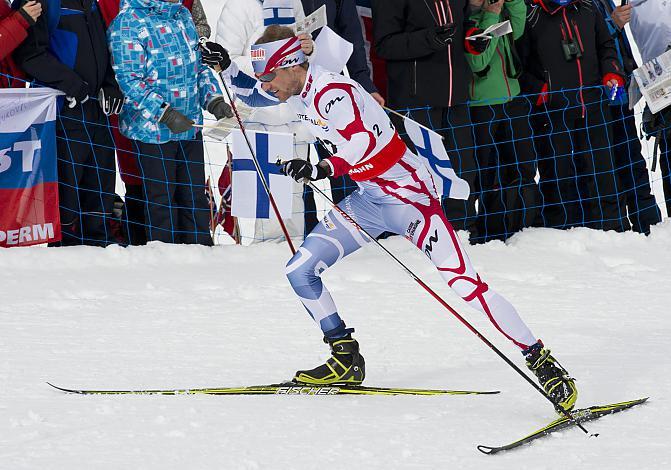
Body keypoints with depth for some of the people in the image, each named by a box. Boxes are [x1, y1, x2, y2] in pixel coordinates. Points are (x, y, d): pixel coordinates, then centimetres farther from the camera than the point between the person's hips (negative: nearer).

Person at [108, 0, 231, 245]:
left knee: (195, 194, 12)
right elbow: (129, 80, -19)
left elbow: (198, 66, 20)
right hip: (152, 129, -7)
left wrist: (213, 98, 4)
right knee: (162, 197, 1)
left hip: (190, 125, 7)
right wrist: (165, 114, -25)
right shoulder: (128, 23, -15)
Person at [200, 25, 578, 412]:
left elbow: (364, 141, -41)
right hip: (367, 198, 9)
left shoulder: (331, 92, -23)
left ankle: (541, 362, -15)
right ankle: (346, 361, 11)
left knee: (464, 282, -17)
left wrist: (322, 170, -55)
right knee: (300, 271, 1)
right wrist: (224, 65, 8)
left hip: (405, 191, -9)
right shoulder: (296, 91, 3)